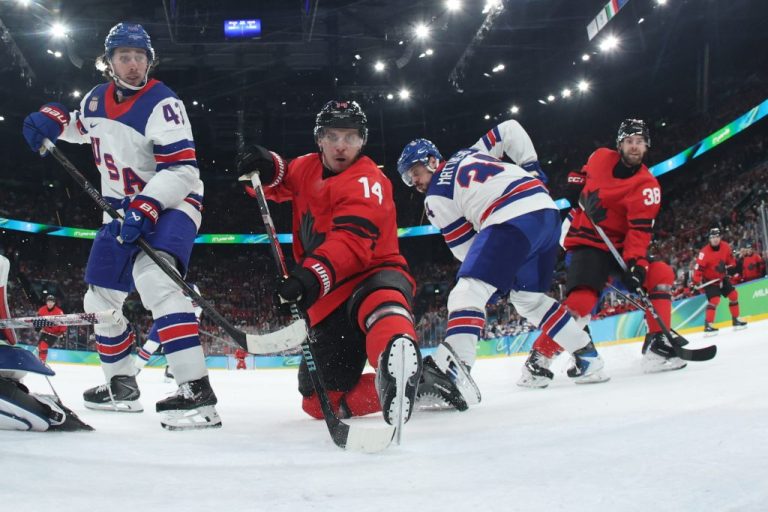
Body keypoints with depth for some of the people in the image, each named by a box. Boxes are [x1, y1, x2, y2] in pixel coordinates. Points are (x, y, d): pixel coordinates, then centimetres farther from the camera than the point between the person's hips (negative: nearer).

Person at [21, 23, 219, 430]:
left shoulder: (162, 103, -18)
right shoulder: (96, 99, 5)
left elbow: (181, 169, -25)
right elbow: (82, 125, 29)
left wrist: (146, 208, -35)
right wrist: (52, 120, 7)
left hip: (170, 202, -9)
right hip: (123, 208, 9)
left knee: (153, 278, -33)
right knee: (102, 298, 14)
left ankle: (196, 392, -40)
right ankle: (121, 386, 34)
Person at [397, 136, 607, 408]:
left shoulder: (436, 197, 8)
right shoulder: (467, 154, 28)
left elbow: (465, 247, 10)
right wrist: (532, 167, 41)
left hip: (514, 219, -9)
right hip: (548, 209, 9)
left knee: (469, 289, -19)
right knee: (527, 295, 26)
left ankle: (452, 369, -44)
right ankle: (586, 354, 33)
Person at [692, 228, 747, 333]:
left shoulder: (725, 247, -7)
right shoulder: (705, 252, -26)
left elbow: (730, 259, 10)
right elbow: (699, 266, -27)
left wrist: (732, 267, -4)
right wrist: (696, 280, -35)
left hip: (722, 278, 7)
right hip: (710, 280, -7)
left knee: (733, 295, 8)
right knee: (714, 300, -20)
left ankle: (735, 320, 22)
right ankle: (708, 325, -18)